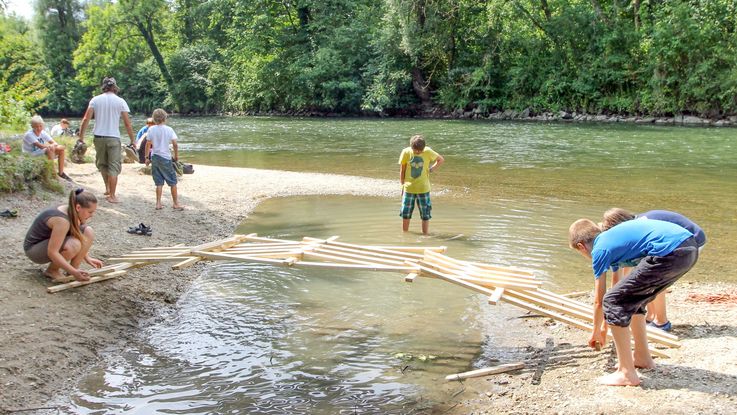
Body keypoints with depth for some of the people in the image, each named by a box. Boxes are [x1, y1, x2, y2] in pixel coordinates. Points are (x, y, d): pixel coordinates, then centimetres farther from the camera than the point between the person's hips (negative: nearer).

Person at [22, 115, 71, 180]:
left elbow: (54, 143, -9)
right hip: (31, 156, -8)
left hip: (42, 152, 8)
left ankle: (61, 173, -1)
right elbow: (40, 146, -31)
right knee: (49, 150, -33)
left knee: (61, 148, -4)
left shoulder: (43, 133, 2)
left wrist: (52, 145, -31)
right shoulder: (29, 134, -19)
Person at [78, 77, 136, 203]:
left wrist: (81, 136, 3)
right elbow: (127, 123, -3)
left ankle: (107, 189, 30)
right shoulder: (120, 101, -1)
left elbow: (86, 119, -3)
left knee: (102, 164, 21)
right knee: (114, 167, 2)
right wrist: (132, 140, 4)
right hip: (113, 138, -3)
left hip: (99, 137, 3)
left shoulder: (95, 100, 4)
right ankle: (112, 195, 3)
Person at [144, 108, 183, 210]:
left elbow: (148, 144, 0)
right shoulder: (169, 129, -6)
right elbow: (175, 144, -10)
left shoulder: (151, 129, 0)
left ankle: (158, 203, 8)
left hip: (154, 157, 3)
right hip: (166, 158, -3)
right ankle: (176, 203, 8)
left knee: (159, 182, 9)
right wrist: (176, 155, 4)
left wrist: (147, 157, 8)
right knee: (173, 182, 6)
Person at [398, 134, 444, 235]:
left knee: (425, 215, 4)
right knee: (405, 214, 7)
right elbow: (402, 170, 3)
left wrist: (430, 170, -4)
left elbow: (441, 160, 7)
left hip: (423, 189, -1)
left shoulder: (428, 151, -8)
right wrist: (402, 185, 3)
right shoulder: (406, 152, -7)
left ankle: (425, 234, 15)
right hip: (408, 188, 1)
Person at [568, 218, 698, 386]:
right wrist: (604, 326, 48)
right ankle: (642, 357, 38)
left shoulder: (600, 250, 5)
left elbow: (598, 300, 12)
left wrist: (596, 331, 31)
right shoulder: (612, 236, 29)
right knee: (632, 296, 26)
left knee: (613, 301, 0)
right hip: (690, 247, 10)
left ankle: (627, 373, 3)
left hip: (670, 252, -10)